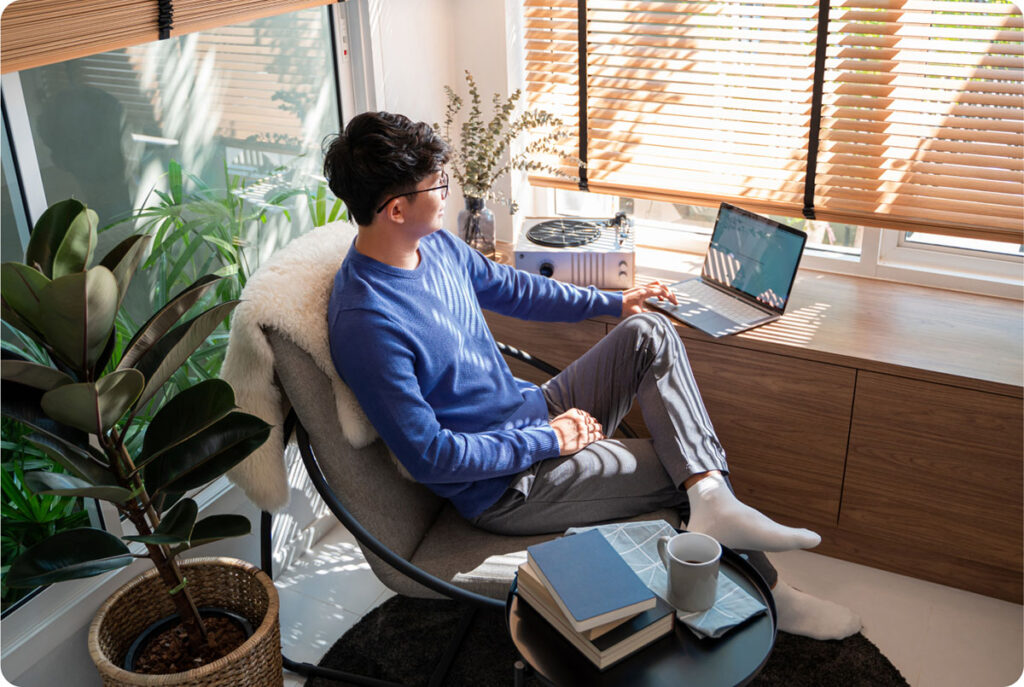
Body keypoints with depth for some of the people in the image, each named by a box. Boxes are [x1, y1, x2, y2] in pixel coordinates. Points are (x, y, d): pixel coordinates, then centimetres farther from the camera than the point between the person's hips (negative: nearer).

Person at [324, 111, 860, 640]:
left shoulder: (435, 245, -2)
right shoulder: (366, 321, -29)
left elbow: (507, 287, 18)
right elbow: (428, 456, -26)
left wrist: (612, 303, 19)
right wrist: (548, 440, -19)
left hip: (538, 414, 9)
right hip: (504, 488, -9)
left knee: (649, 334, -5)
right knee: (685, 469, -5)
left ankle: (712, 501, -17)